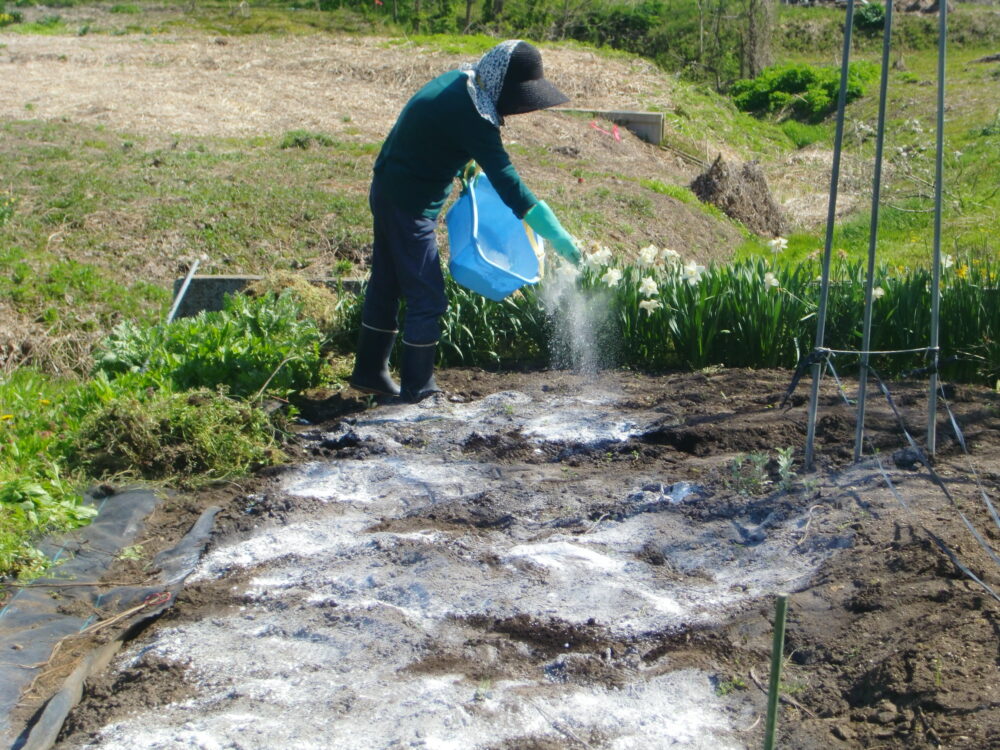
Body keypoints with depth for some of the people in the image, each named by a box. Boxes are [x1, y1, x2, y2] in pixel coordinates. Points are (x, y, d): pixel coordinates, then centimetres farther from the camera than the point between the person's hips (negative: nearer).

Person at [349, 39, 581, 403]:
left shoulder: (457, 83, 3)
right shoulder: (469, 113, -25)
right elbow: (506, 180, -29)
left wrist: (463, 168, 6)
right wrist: (557, 236, -29)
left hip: (389, 192, 10)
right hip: (409, 206, -10)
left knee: (386, 285, 18)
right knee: (428, 298, -3)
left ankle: (370, 372, 31)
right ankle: (417, 390, 6)